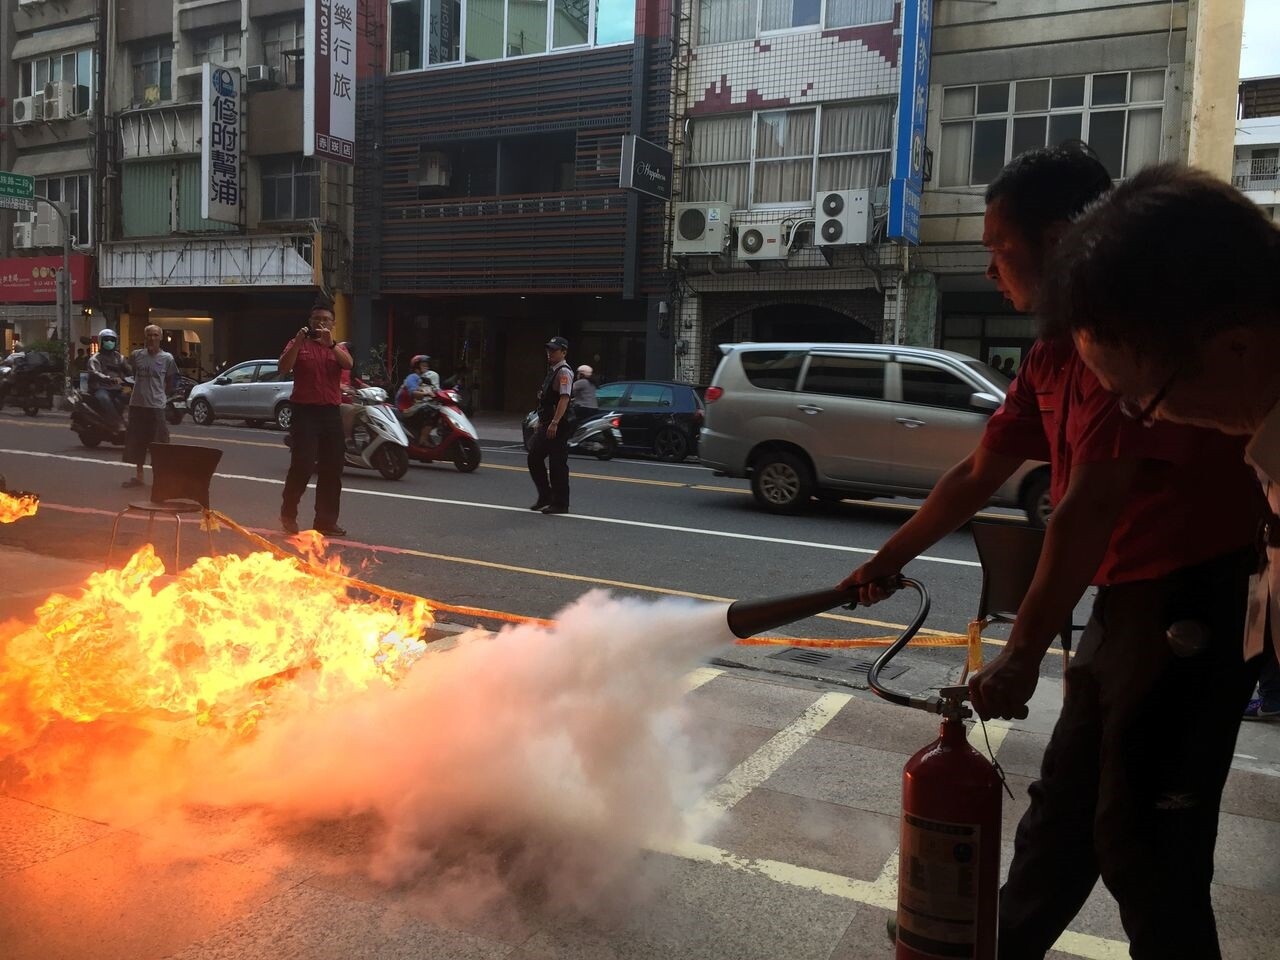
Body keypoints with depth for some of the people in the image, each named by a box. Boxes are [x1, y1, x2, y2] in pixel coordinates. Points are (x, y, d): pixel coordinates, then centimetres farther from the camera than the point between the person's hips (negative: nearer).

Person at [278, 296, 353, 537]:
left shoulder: (337, 347, 15)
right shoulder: (298, 344, 7)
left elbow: (348, 364, -8)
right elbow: (283, 368, -9)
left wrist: (330, 343, -22)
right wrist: (298, 342, -19)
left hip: (331, 412, 4)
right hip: (305, 411, -4)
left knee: (332, 470, 4)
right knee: (302, 466, -12)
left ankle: (326, 520, 12)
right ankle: (288, 514, 6)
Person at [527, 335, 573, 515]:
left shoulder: (564, 372, -13)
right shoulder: (551, 370, 17)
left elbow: (564, 399, -24)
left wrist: (554, 423, -30)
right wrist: (541, 420, 22)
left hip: (557, 426, -10)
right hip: (546, 424, 10)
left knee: (557, 464, -3)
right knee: (534, 458, 12)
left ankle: (560, 503, 5)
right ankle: (545, 496, 23)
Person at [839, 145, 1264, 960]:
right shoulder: (1053, 355, 10)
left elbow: (1089, 509, -26)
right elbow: (977, 477, 17)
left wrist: (1023, 654, -22)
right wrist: (888, 561, 23)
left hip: (1191, 612, -9)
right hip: (1125, 607, 9)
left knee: (1141, 837, -1)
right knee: (1063, 813, 19)